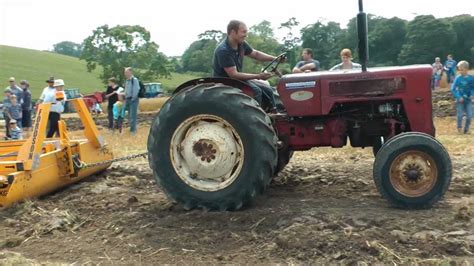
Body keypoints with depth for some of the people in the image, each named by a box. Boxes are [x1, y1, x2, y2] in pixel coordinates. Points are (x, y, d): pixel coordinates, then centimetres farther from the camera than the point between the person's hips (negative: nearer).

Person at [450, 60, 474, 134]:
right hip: (460, 100, -1)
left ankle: (466, 130, 18)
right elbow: (453, 89, -7)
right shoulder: (458, 78, -10)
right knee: (460, 115, 3)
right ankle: (459, 128, 22)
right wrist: (458, 97, -15)